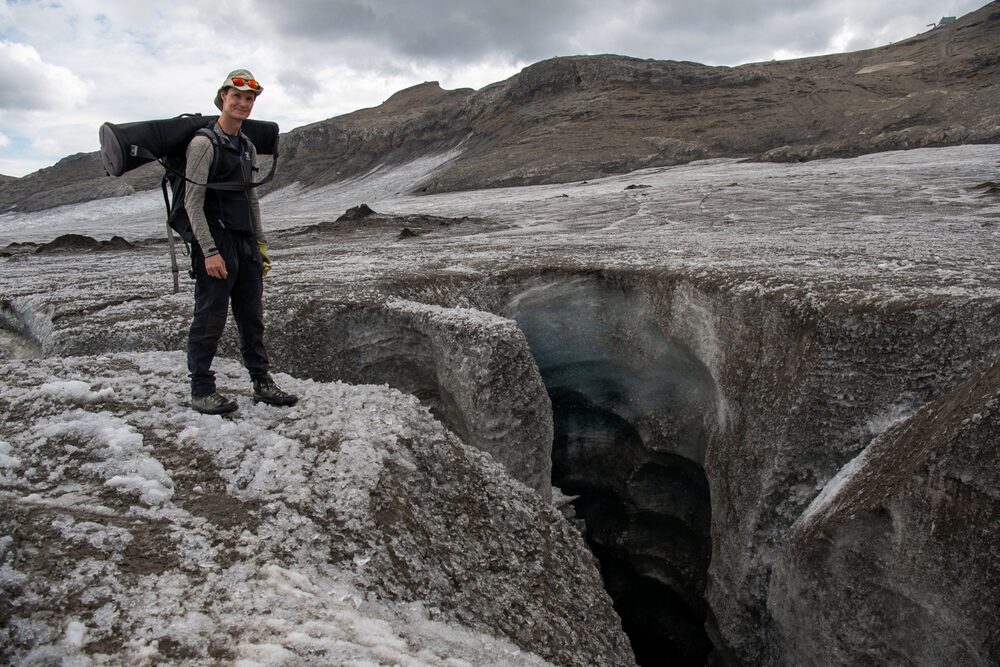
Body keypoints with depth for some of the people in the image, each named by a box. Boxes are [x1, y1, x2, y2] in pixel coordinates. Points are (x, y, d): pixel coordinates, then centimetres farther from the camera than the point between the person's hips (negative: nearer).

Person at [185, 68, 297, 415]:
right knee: (210, 317, -2)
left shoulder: (248, 147, 16)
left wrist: (260, 243, 16)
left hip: (246, 243, 7)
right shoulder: (204, 142, -7)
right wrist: (210, 251, -18)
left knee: (252, 316, 10)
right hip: (216, 244, -7)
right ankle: (201, 391, 8)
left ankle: (262, 383, 18)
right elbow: (192, 202, -12)